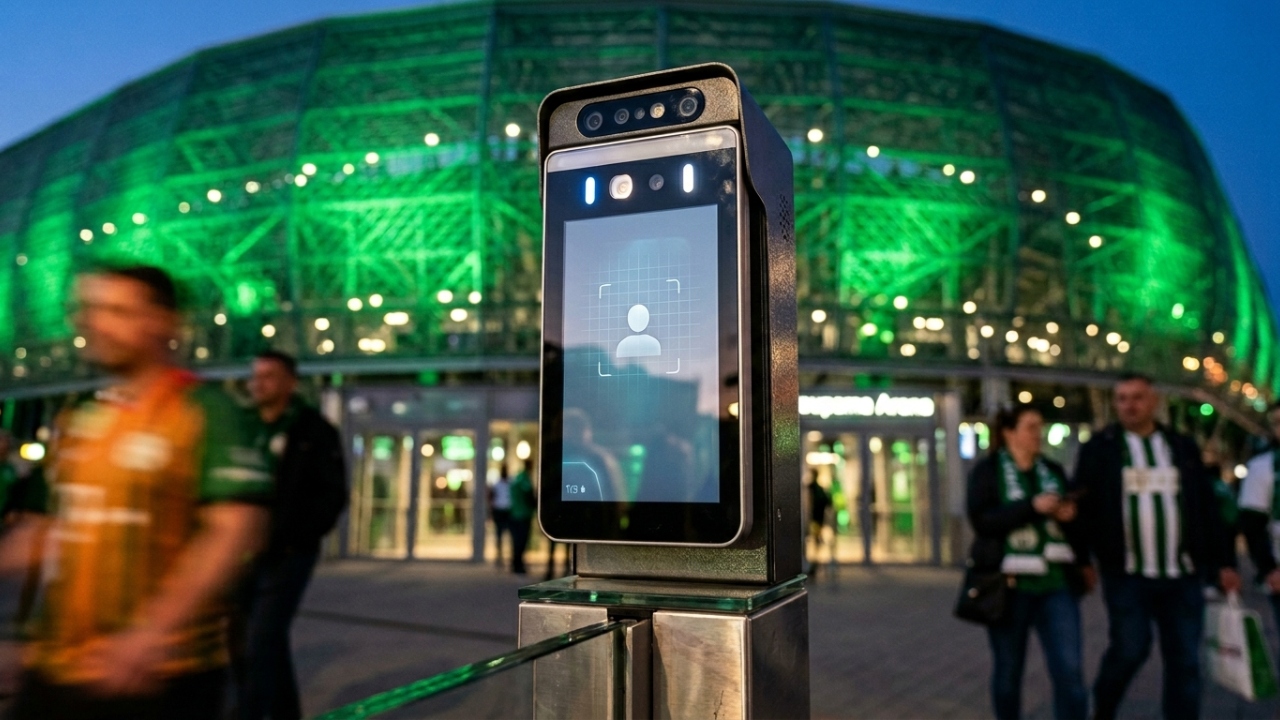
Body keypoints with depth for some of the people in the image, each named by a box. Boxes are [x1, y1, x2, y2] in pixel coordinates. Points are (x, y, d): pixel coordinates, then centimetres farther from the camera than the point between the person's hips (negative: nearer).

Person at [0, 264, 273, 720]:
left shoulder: (204, 411, -11)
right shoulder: (75, 420, 10)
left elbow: (235, 530, -19)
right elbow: (60, 524, 19)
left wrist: (153, 631, -25)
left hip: (160, 676, -6)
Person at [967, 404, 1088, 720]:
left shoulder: (1053, 471, 11)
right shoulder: (987, 470, -2)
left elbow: (1069, 524, 18)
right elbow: (982, 520, -15)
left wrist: (1068, 516, -5)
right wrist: (1032, 507, -21)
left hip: (1056, 583, 3)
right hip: (1009, 584, -3)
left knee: (1071, 670, -4)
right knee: (1008, 669, 10)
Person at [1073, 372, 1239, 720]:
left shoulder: (1183, 447, 10)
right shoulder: (1099, 448, -1)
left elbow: (1207, 508, 11)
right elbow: (1084, 507, -2)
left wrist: (1223, 561, 8)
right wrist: (1082, 559, -7)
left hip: (1182, 574, 4)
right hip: (1127, 573, -3)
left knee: (1184, 660, 6)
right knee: (1129, 649, -1)